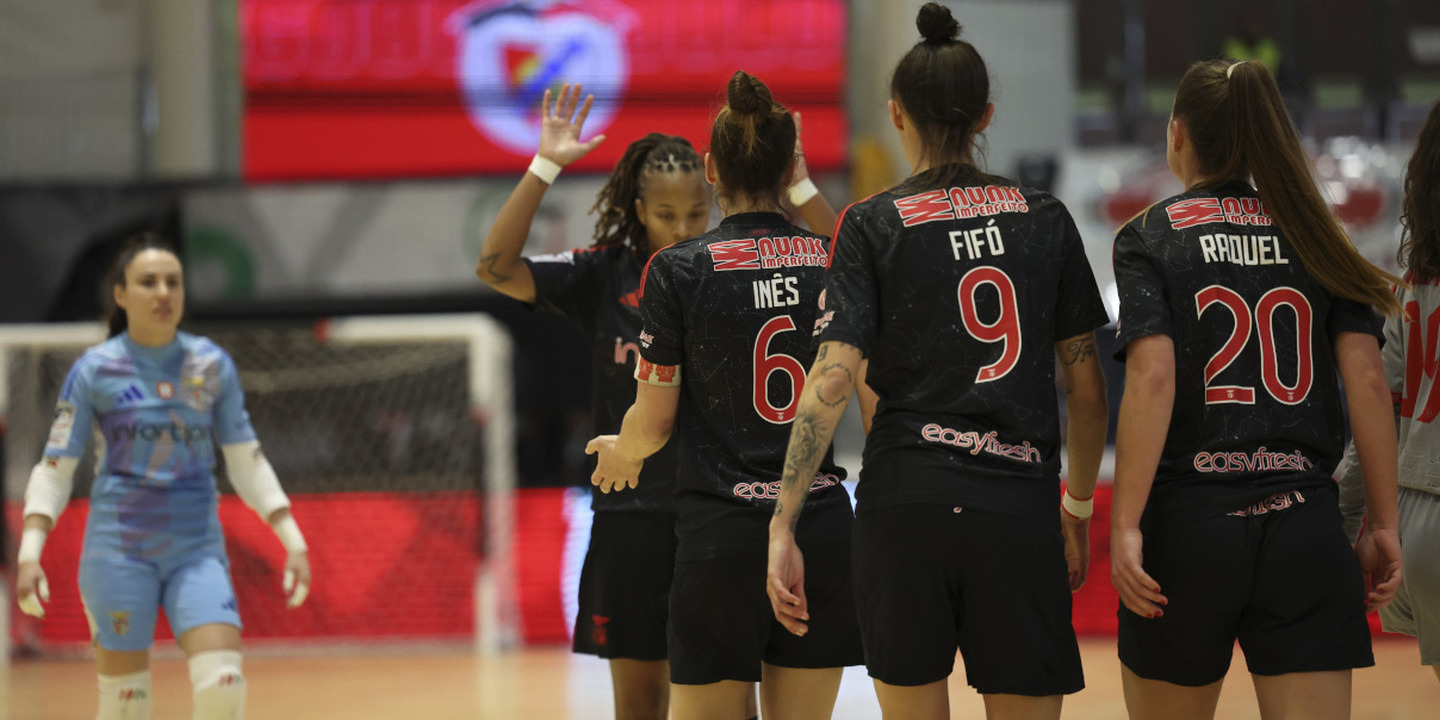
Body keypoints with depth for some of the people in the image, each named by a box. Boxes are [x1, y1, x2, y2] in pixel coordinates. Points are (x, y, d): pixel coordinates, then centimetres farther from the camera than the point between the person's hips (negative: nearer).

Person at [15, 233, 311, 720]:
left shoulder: (212, 365, 6)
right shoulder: (95, 370, -1)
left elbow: (247, 463, 12)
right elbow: (54, 469, -1)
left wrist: (293, 540, 5)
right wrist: (29, 553, -13)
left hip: (197, 551, 2)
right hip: (118, 548, -2)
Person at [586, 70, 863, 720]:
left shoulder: (678, 270, -7)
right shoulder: (833, 261, 3)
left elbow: (652, 425, -3)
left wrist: (619, 451, 20)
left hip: (722, 537, -4)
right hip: (824, 531, 4)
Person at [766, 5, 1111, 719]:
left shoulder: (873, 224, 1)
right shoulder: (1045, 218, 8)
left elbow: (832, 380, -7)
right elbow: (1086, 386, 10)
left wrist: (782, 526, -8)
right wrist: (1079, 508, 22)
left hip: (904, 499, -1)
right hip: (1020, 506, 1)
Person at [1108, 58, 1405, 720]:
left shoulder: (1149, 239, 0)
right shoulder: (1315, 236, 9)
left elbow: (1152, 379, -13)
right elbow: (1366, 380, 2)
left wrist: (1125, 526, -14)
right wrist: (1382, 524, 7)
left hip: (1187, 520, -2)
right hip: (1306, 528, 2)